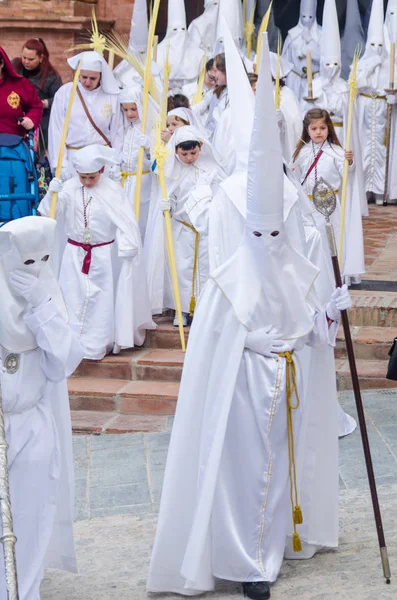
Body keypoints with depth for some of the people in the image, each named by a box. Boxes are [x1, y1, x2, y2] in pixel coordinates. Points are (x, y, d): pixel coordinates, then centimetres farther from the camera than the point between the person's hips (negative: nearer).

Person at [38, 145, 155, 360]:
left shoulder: (112, 189, -11)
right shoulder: (69, 188, -3)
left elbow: (125, 220, -13)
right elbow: (51, 214, -1)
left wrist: (128, 245, -22)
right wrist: (52, 194, -16)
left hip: (103, 255, -2)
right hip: (75, 254, 2)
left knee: (101, 300, 3)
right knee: (74, 298, 6)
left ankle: (96, 346, 12)